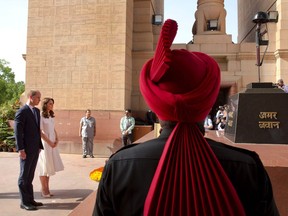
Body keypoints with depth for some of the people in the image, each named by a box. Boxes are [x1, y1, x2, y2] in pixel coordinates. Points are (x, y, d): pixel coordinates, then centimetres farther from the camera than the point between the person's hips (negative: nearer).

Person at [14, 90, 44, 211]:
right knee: (24, 176, 4)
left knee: (30, 176, 15)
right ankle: (24, 202, 14)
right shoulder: (21, 112, -12)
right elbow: (17, 132, -16)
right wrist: (20, 149, -19)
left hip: (35, 148, 7)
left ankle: (30, 199, 24)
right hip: (26, 149, -7)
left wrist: (40, 145, 9)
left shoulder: (37, 111, 10)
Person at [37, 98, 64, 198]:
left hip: (53, 143, 7)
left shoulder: (51, 116, 13)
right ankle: (44, 190, 9)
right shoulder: (41, 116, -9)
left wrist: (56, 140, 2)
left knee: (50, 166, 9)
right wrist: (49, 142, -14)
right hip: (44, 143, -7)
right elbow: (40, 132, -13)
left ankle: (46, 188, 18)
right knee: (44, 166, 0)